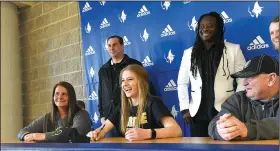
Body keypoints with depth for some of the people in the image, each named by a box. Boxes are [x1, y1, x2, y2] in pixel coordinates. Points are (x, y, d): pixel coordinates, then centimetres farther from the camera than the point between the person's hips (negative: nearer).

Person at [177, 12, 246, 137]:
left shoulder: (233, 49, 3)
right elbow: (182, 83, 12)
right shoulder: (189, 53, 10)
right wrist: (184, 109, 3)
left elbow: (243, 81, 1)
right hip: (198, 113, 2)